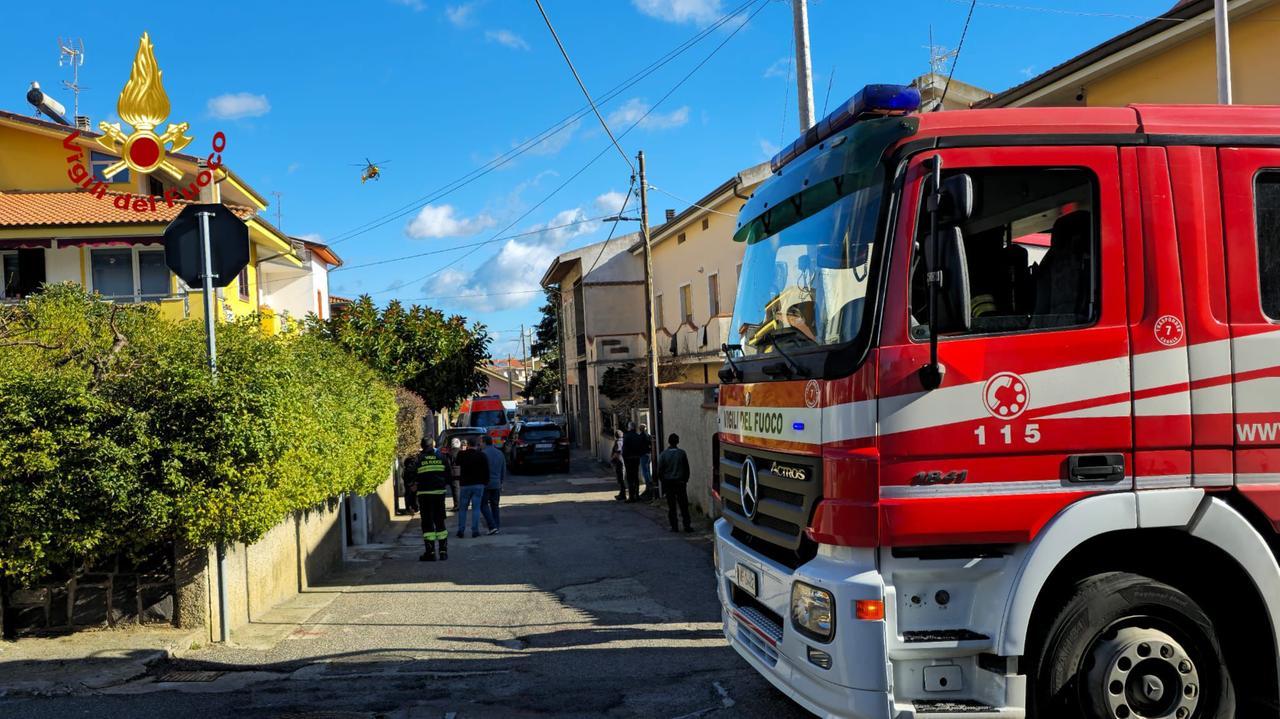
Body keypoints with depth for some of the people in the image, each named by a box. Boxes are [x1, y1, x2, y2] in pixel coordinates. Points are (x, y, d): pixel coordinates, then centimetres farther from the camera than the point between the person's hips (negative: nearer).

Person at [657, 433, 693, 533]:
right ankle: (687, 525, 3)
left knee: (671, 506, 5)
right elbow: (687, 469, 2)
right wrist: (685, 480, 14)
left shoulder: (664, 454, -7)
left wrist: (662, 481, 11)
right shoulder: (682, 453, -5)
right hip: (680, 482, 0)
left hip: (668, 483, 0)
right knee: (684, 505, 6)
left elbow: (660, 470, -3)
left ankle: (674, 527, 4)